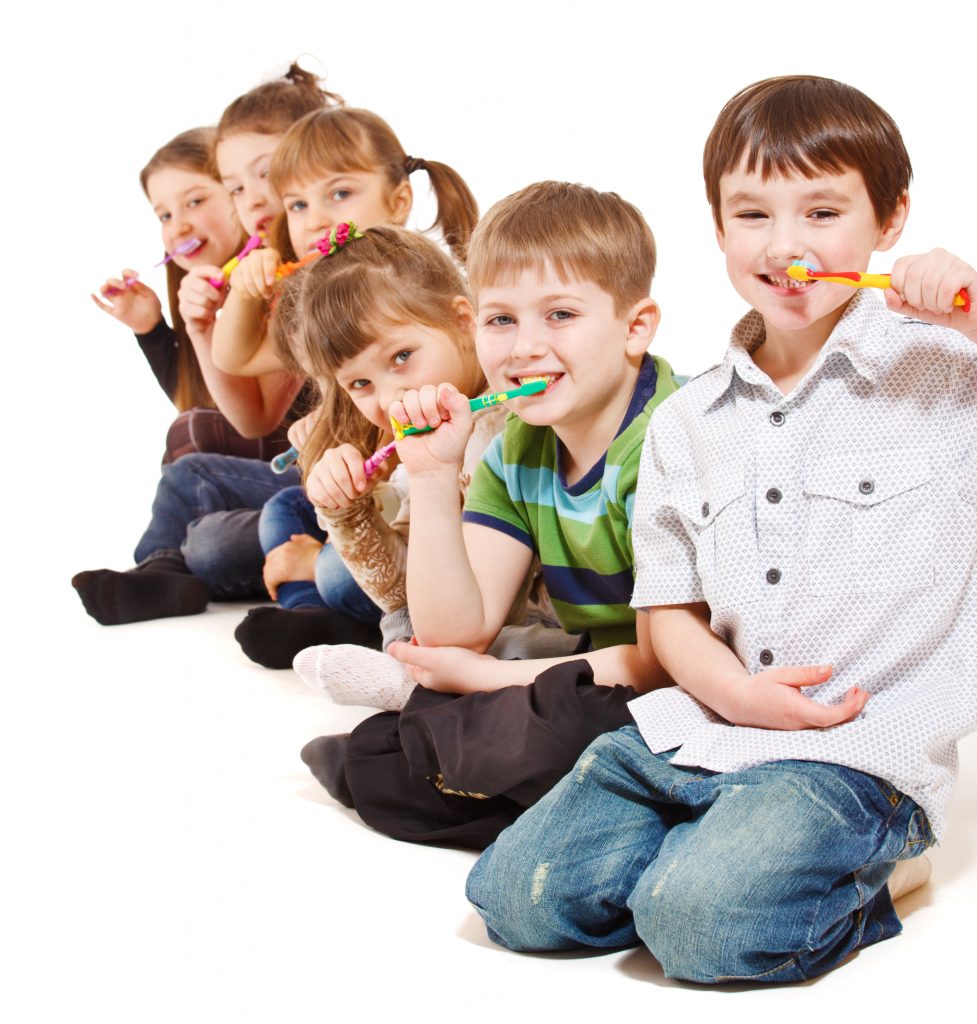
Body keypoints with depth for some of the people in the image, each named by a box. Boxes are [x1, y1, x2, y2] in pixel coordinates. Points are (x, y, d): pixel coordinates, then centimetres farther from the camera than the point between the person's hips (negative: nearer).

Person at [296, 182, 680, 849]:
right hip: (589, 695, 6)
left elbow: (672, 656, -20)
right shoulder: (515, 453, 5)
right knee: (374, 770, -4)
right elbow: (455, 629, 0)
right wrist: (434, 476, -12)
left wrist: (483, 675, -12)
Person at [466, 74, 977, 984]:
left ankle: (845, 890, 2)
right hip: (701, 726, 5)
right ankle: (710, 857, 8)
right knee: (513, 896, -10)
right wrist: (733, 689, -7)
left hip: (863, 748, -5)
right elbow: (667, 608, 15)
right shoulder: (685, 424, 13)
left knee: (702, 925, -27)